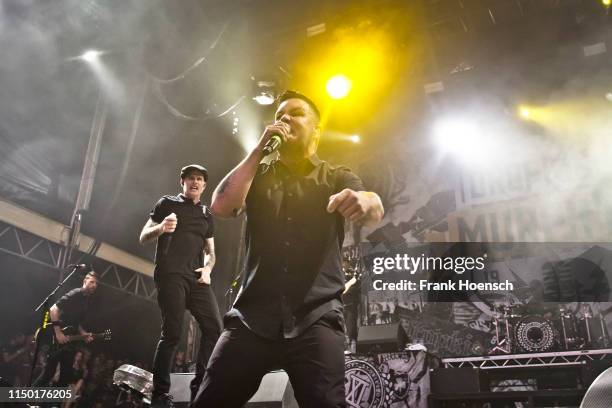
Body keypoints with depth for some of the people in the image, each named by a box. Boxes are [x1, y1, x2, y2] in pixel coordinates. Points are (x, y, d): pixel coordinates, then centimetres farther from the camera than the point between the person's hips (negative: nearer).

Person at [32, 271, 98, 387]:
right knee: (49, 372, -9)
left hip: (68, 340, 9)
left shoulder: (87, 301, 15)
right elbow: (53, 309, -18)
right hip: (57, 337, -9)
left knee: (67, 374, 7)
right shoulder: (76, 294, -11)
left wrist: (84, 334, 6)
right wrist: (58, 332, -22)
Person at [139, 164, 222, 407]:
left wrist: (207, 268, 2)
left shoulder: (207, 215, 23)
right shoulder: (167, 203, 10)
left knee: (214, 328, -7)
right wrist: (160, 227, -17)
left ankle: (199, 388, 3)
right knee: (172, 333, -12)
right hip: (170, 275, -5)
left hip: (196, 278, 5)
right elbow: (143, 238, 5)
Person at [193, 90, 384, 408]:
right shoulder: (257, 175, 18)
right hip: (252, 317, 2)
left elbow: (375, 212, -9)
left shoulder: (337, 178, 11)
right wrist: (259, 149, -2)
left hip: (315, 318, -2)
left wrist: (365, 202, -34)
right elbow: (221, 206, 0)